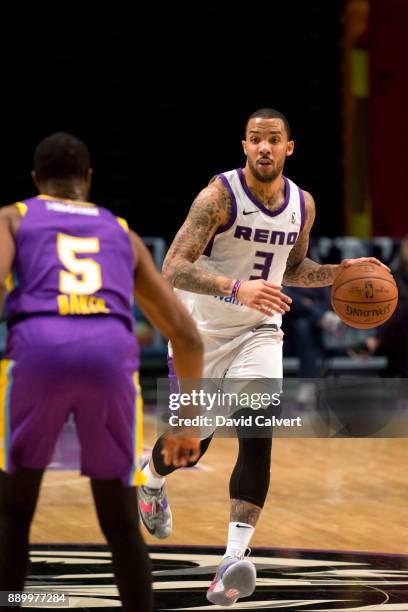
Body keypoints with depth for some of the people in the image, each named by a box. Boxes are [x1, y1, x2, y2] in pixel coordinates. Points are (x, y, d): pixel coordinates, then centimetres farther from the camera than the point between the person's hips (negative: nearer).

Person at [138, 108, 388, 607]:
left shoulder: (302, 205, -1)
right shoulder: (219, 195, -19)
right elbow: (173, 268, -26)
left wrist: (337, 273, 0)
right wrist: (236, 289, -40)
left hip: (259, 332, 3)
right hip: (201, 334, -3)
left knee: (257, 432, -18)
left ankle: (233, 562, -24)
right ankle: (151, 479, 45)